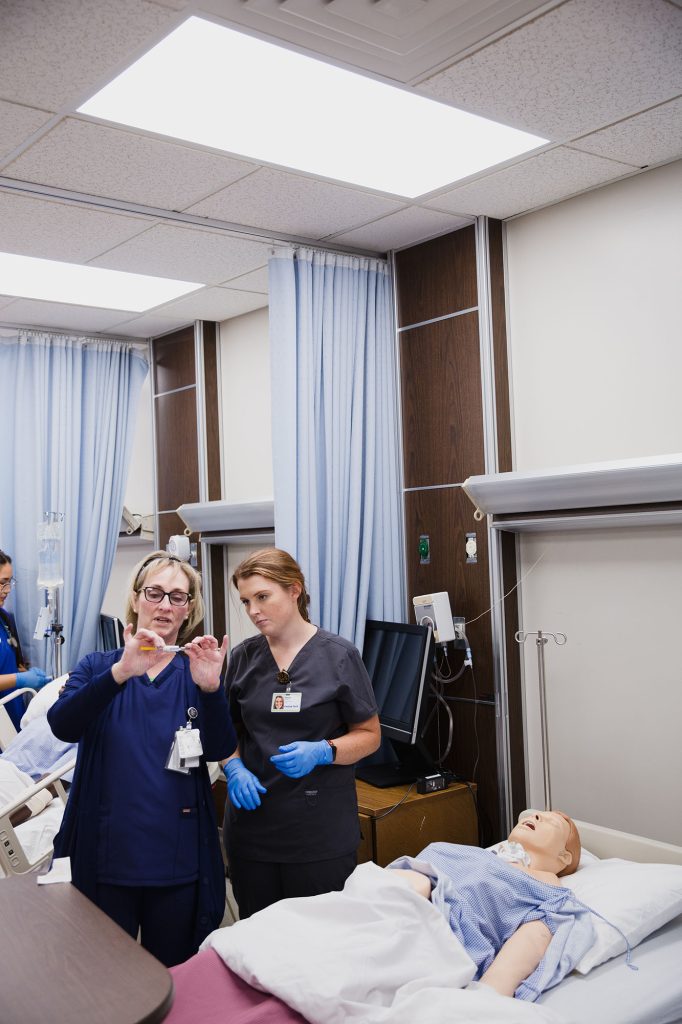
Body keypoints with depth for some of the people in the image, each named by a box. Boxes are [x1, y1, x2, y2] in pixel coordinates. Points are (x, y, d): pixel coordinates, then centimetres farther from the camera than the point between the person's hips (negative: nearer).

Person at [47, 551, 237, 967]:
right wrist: (121, 673, -33)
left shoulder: (195, 671, 2)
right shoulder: (98, 666, 2)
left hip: (178, 858, 0)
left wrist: (211, 688, -29)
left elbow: (220, 750, -11)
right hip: (105, 854, 0)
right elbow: (63, 726, -17)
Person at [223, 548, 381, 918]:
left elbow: (369, 735, -2)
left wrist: (321, 751, -18)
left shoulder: (338, 655, -6)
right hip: (251, 824, 3)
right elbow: (228, 731, 12)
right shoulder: (243, 657, 4)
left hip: (320, 830, -3)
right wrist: (234, 768, -8)